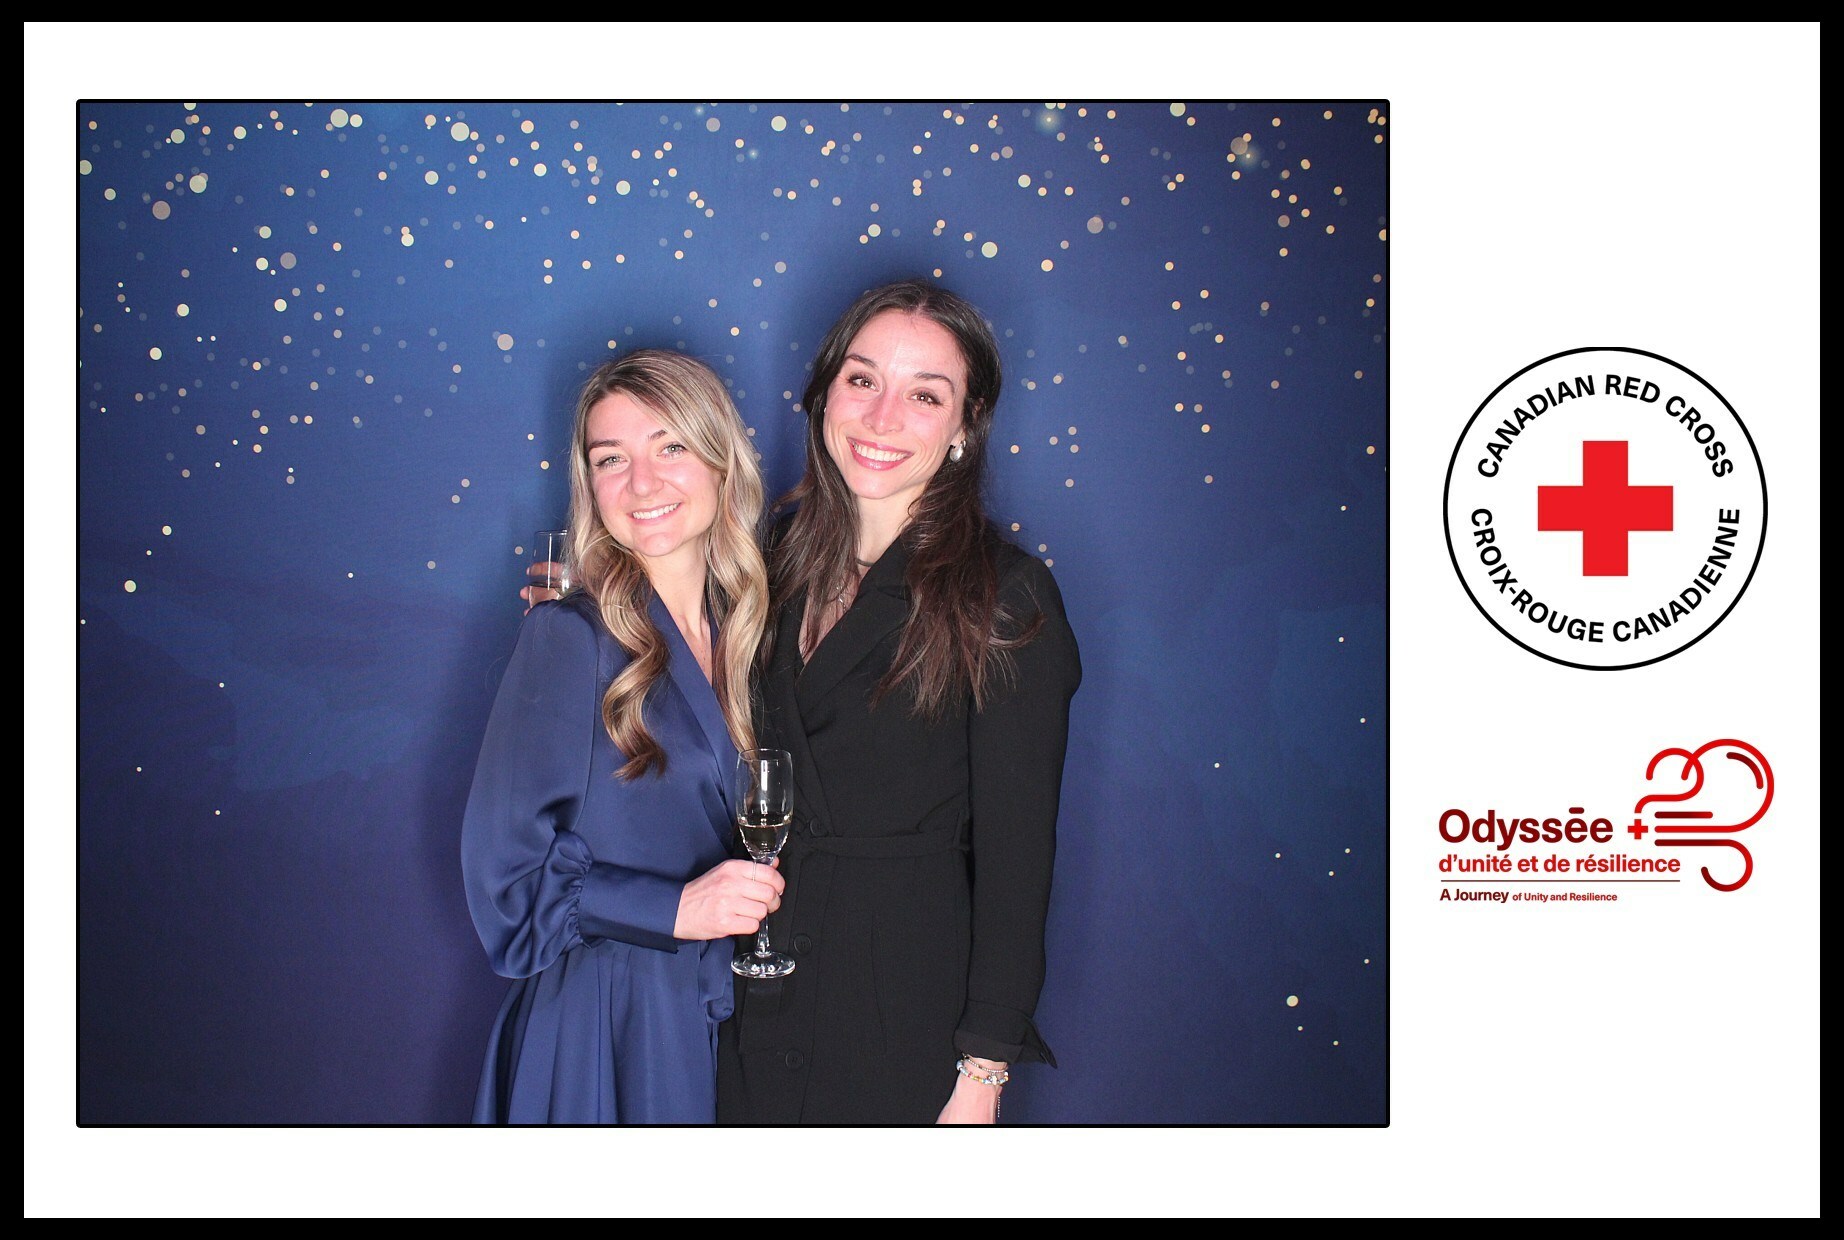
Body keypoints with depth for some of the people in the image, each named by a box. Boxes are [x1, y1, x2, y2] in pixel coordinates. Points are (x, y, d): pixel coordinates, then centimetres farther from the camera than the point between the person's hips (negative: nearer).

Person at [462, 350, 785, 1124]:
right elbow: (506, 870, -12)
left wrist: (754, 898, -4)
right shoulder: (570, 638, -11)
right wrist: (675, 908, -19)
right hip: (594, 1029, -5)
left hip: (713, 1025, 5)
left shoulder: (744, 629, 4)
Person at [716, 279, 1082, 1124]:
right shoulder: (788, 554, 3)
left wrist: (984, 1069, -13)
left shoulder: (1008, 600, -13)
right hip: (761, 988, 5)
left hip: (907, 1009, -5)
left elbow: (1016, 854, -12)